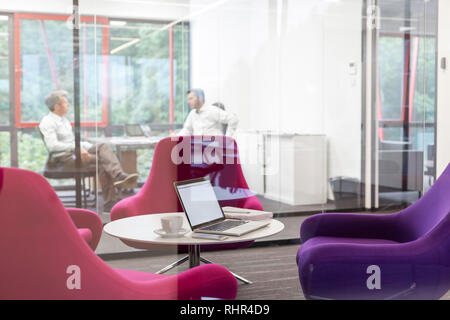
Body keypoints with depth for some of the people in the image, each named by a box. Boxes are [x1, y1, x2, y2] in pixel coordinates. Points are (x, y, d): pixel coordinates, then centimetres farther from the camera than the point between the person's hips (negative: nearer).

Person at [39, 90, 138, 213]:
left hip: (74, 152, 8)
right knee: (101, 160, -25)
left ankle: (118, 176, -40)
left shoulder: (64, 120, 25)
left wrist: (90, 147, 10)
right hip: (63, 158, -8)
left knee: (103, 147, -18)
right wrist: (76, 148, -26)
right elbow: (52, 145, -20)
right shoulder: (47, 122, -5)